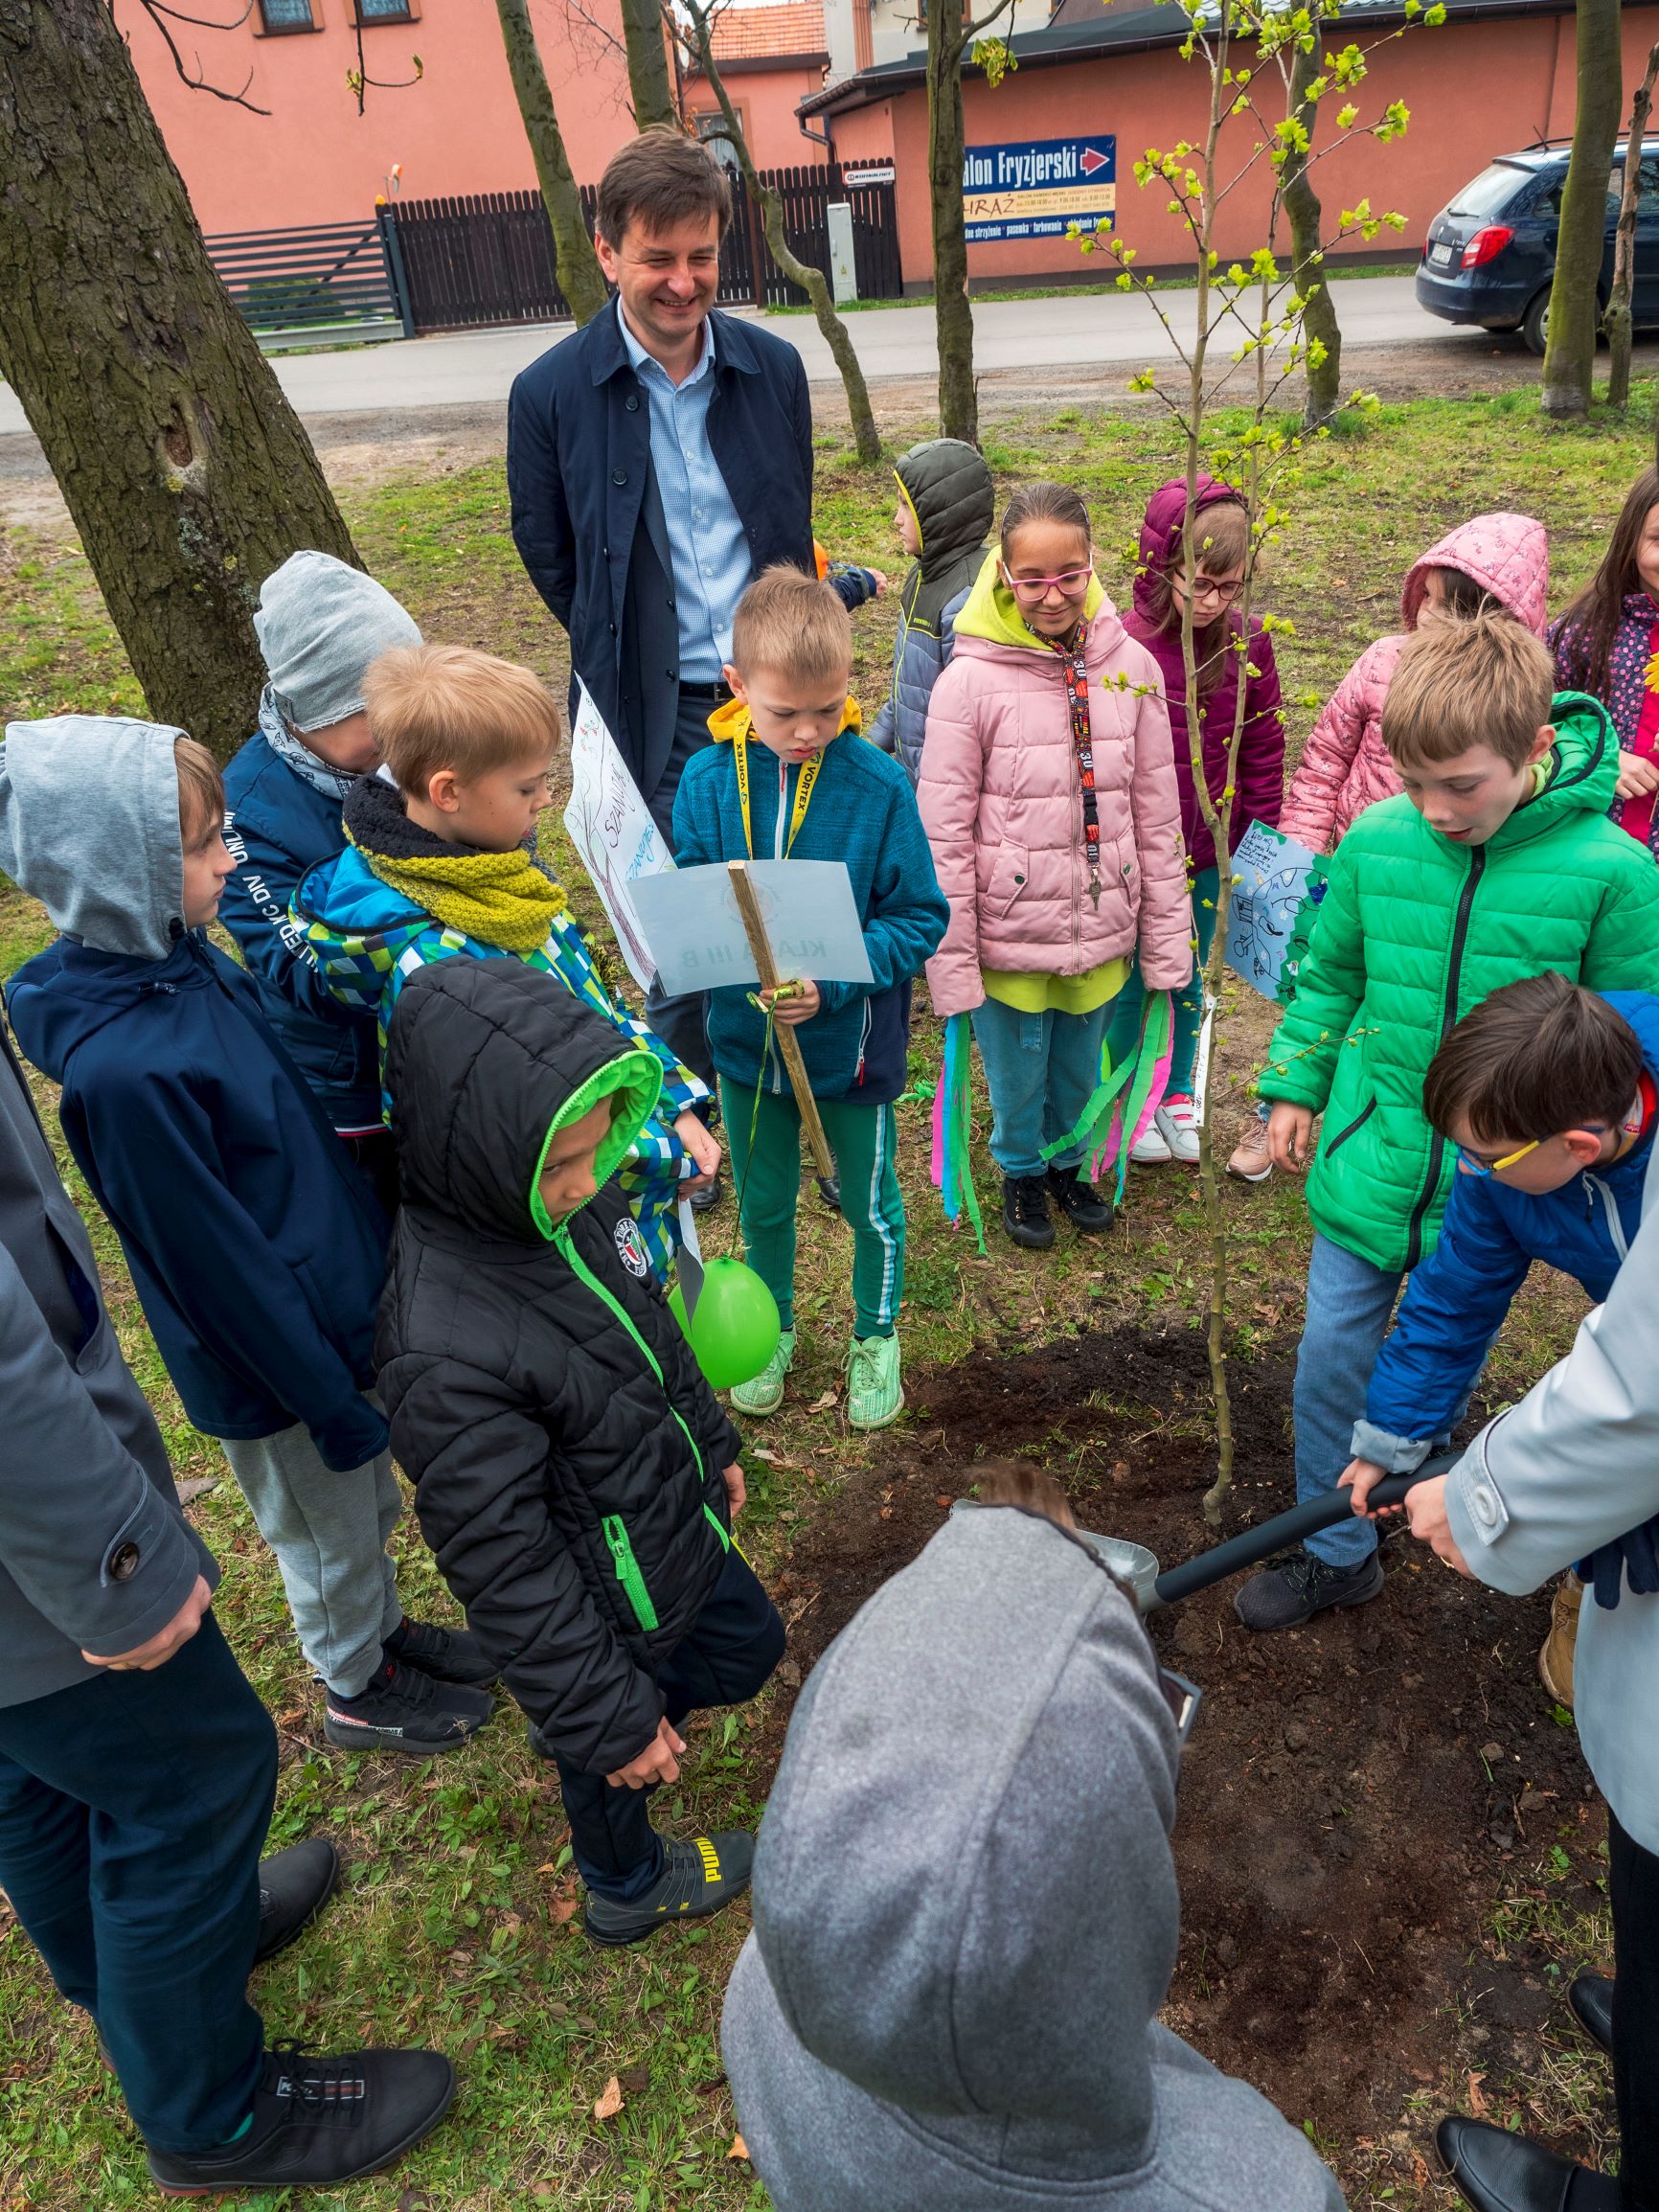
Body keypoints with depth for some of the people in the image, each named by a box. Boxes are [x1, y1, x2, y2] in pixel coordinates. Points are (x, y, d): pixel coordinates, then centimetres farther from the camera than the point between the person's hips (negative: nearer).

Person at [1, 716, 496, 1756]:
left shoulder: (187, 959, -6)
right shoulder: (121, 1068, -33)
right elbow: (218, 1267, -25)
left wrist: (373, 1236, 15)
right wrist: (335, 1404, -15)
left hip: (344, 1305, 7)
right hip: (278, 1362, -7)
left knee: (373, 1503, 28)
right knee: (327, 1531, 19)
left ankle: (387, 1627, 54)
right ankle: (359, 1688, 45)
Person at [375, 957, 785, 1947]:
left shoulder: (576, 1204, -15)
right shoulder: (446, 1353, -40)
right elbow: (505, 1569, -30)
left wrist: (712, 1444, 19)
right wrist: (610, 1720, -20)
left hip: (677, 1525, 7)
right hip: (608, 1613, -7)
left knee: (751, 1646, 30)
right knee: (612, 1762, 23)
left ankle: (568, 1726, 51)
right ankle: (630, 1888, 56)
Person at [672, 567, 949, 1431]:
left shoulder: (878, 786, -18)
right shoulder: (707, 782, -12)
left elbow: (919, 918, -14)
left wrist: (832, 981, -28)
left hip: (852, 1043, -2)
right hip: (744, 1038, 2)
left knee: (869, 1205, 19)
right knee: (763, 1204, 23)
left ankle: (876, 1340, 44)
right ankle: (771, 1329, 49)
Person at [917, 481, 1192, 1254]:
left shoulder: (1130, 668, -4)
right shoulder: (971, 679, -14)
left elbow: (1157, 817, 2)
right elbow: (943, 835, -11)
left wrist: (1167, 941, 4)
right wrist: (951, 965, -11)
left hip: (1100, 932, 3)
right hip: (1009, 938, -3)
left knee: (1079, 1073, 21)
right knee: (1018, 1080, 15)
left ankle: (1069, 1162, 50)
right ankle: (1022, 1172, 45)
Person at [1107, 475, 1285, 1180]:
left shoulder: (1247, 644, -5)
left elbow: (1263, 747, 4)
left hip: (1207, 851, 3)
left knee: (1187, 980, 19)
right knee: (1128, 984, 12)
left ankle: (1177, 1095, 39)